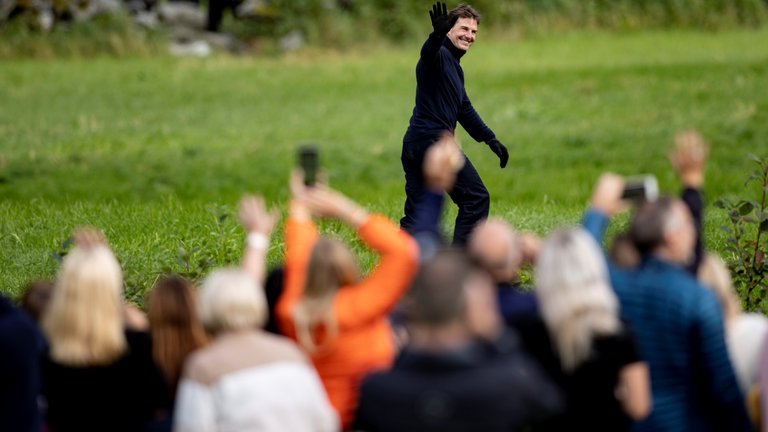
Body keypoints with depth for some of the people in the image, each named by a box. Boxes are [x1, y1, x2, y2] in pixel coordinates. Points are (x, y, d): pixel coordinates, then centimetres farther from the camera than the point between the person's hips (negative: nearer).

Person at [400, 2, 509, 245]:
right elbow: (429, 52, -34)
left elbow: (465, 110, 34)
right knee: (476, 199, -4)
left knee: (415, 216, 6)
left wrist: (491, 140, 34)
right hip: (434, 142, -10)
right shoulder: (440, 55, -7)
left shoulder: (455, 67, 24)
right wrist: (438, 34, -56)